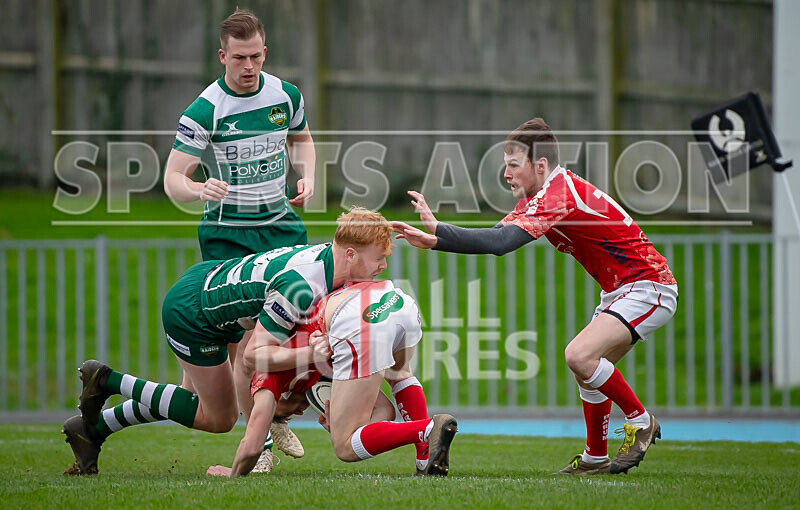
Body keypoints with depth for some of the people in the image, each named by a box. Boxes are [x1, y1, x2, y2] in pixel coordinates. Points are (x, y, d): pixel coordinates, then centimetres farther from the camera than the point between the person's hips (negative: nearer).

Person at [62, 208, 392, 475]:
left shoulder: (328, 255, -8)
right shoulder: (300, 287, -34)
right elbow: (258, 353, -29)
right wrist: (309, 355, -38)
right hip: (190, 314, -9)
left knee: (196, 399, 24)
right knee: (219, 418, 5)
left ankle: (92, 428, 30)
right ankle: (108, 382, 9)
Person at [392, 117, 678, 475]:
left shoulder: (560, 195, -23)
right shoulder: (539, 196, 8)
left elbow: (501, 242, -32)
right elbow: (496, 237, 9)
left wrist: (437, 229, -31)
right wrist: (433, 241, -1)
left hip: (647, 286, -11)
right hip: (620, 290, 11)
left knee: (579, 355, -23)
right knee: (588, 369, 12)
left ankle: (640, 422, -5)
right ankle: (595, 458, 24)